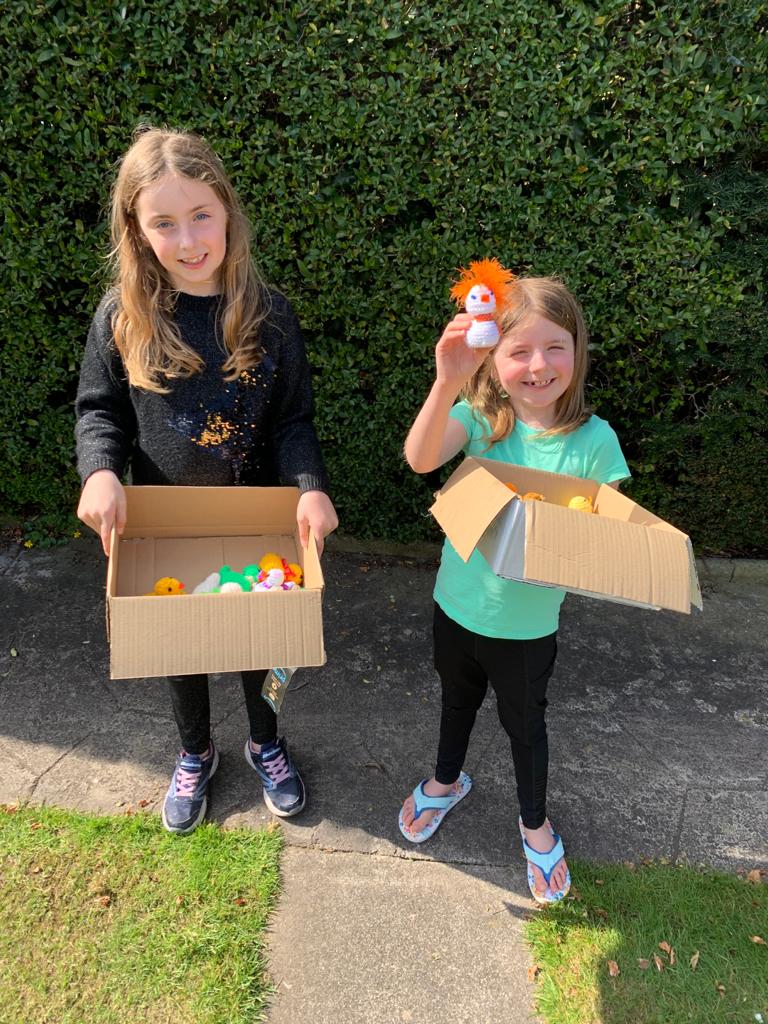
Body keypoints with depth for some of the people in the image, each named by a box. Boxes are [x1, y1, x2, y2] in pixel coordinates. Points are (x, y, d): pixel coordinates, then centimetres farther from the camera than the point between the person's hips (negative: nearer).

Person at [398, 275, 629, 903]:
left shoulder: (593, 438, -17)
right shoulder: (478, 415, -16)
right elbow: (420, 459, -36)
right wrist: (447, 383, -50)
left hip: (528, 623, -1)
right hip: (458, 605, 2)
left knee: (524, 722, 22)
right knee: (457, 699, 28)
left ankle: (535, 821, 51)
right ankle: (448, 780, 59)